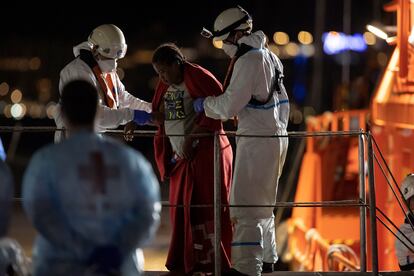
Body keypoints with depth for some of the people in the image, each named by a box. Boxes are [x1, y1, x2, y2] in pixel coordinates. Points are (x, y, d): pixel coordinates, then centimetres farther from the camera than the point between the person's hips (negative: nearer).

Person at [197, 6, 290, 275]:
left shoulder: (249, 60, -16)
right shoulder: (269, 56, 14)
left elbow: (229, 105, -16)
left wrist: (204, 104, -1)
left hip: (257, 142, -10)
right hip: (275, 137, 10)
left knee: (247, 205, -12)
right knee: (262, 203, 20)